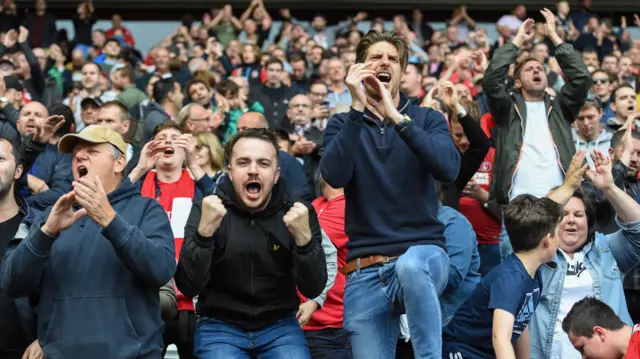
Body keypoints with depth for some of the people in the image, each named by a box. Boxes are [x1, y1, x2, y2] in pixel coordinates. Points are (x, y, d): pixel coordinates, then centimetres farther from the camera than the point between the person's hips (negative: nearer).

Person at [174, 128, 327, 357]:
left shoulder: (297, 212, -5)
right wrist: (204, 232, -30)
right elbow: (188, 287, -16)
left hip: (279, 326, 1)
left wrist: (304, 238, -28)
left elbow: (313, 289, -11)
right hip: (220, 325, -1)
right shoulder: (206, 210, -6)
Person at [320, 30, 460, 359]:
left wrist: (397, 118, -16)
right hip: (365, 270, 2)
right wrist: (358, 108, -13)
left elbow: (448, 168, -12)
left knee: (410, 265, -37)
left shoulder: (427, 119, 8)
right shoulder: (343, 125, 9)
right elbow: (334, 176, -11)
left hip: (423, 253, -2)